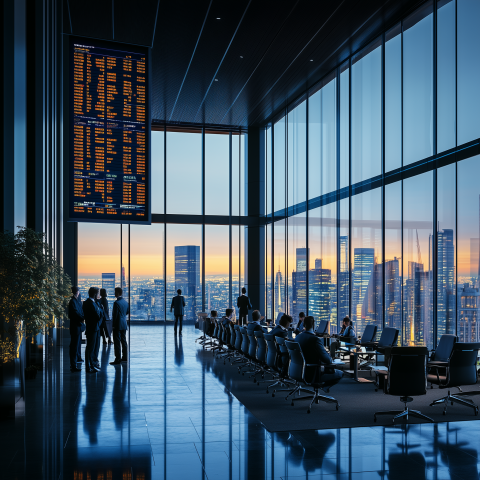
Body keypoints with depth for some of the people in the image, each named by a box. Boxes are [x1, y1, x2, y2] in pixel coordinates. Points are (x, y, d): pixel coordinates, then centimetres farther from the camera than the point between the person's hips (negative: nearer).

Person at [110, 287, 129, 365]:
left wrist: (113, 324, -10)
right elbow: (128, 311, 19)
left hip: (118, 325, -8)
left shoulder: (116, 303, -17)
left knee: (117, 342, -5)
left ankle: (118, 359, -5)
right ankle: (125, 357, 21)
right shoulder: (126, 302, 8)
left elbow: (115, 314, -17)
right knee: (123, 341, 15)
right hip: (124, 324, 8)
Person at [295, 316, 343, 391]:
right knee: (340, 374, 4)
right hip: (312, 375, -9)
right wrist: (331, 360, 5)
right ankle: (324, 386, 11)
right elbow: (327, 360, -20)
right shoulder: (316, 339, -25)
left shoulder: (297, 337, 0)